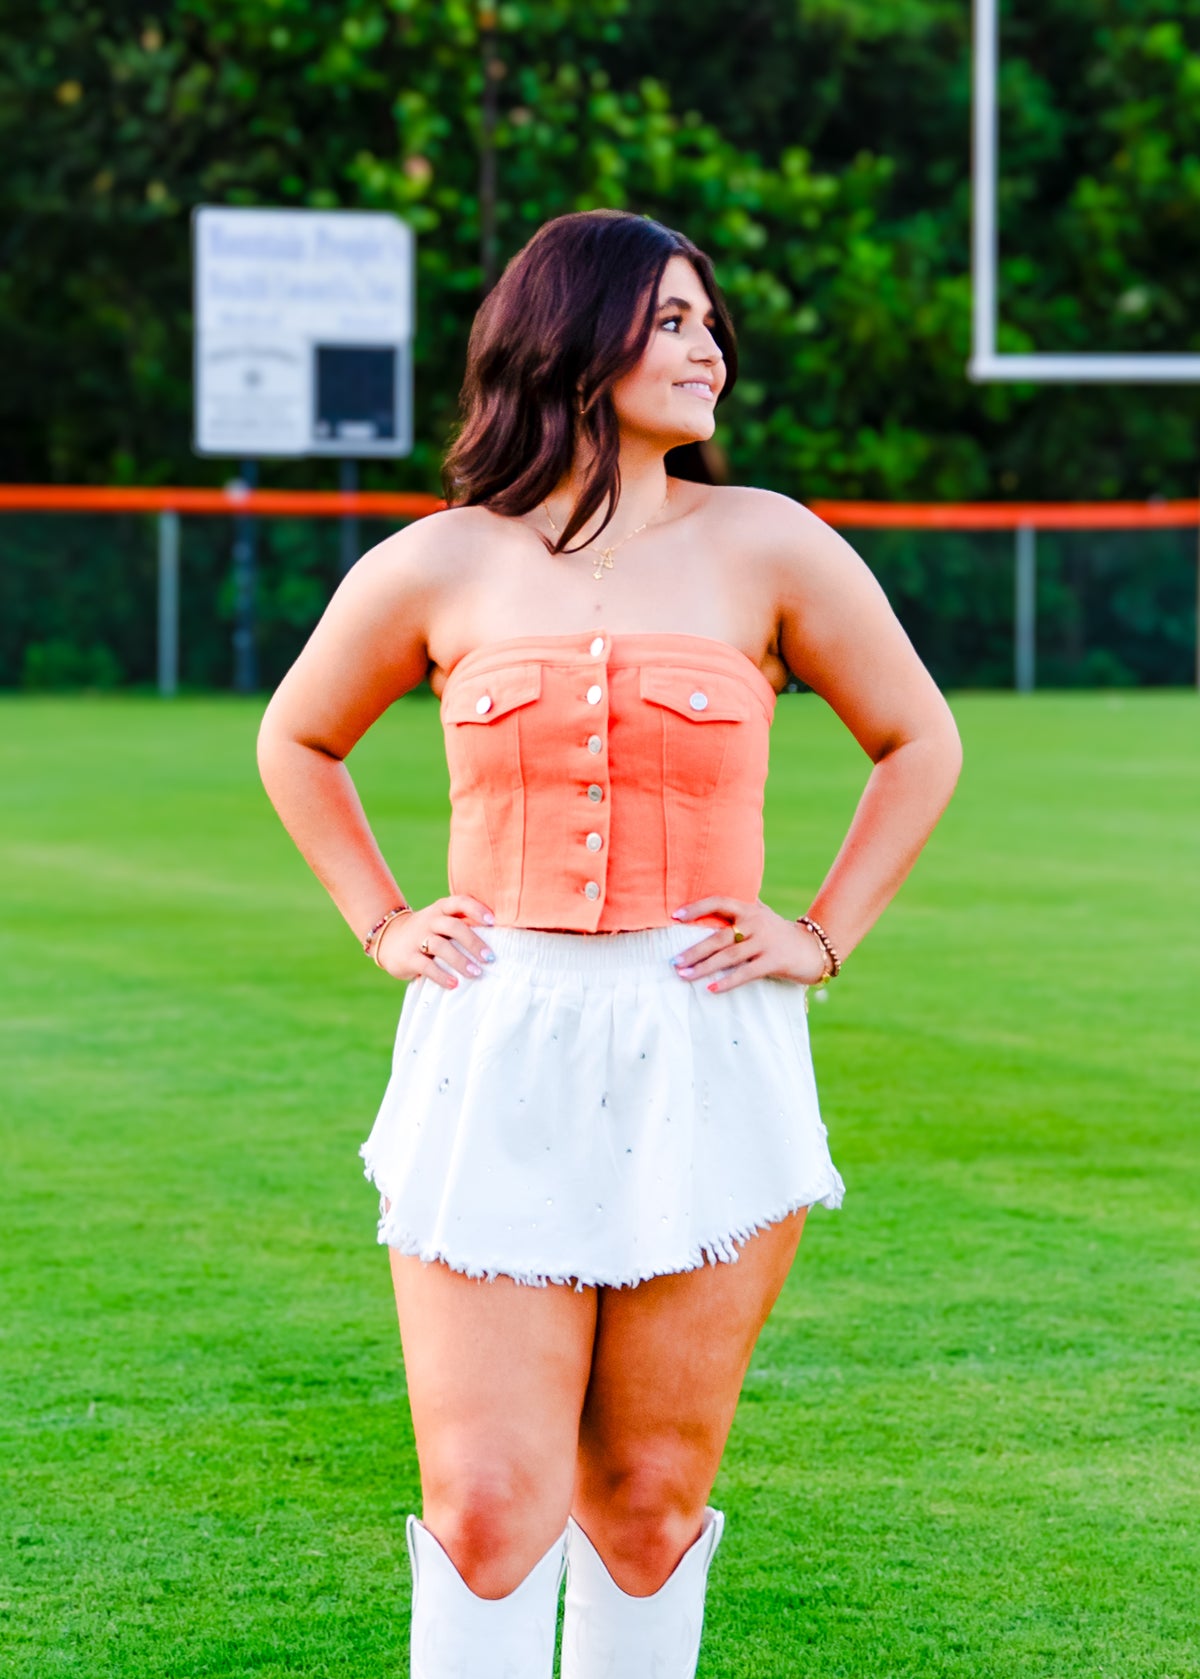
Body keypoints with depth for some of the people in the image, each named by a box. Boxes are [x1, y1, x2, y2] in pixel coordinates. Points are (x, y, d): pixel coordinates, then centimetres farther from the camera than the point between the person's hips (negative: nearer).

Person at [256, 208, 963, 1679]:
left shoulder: (766, 548, 2)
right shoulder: (436, 571, 3)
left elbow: (918, 743, 15)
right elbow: (297, 742, 21)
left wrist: (823, 938, 7)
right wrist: (383, 928, 12)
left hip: (709, 1062, 0)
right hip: (492, 1061, 0)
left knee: (646, 1502, 7)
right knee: (488, 1507, -5)